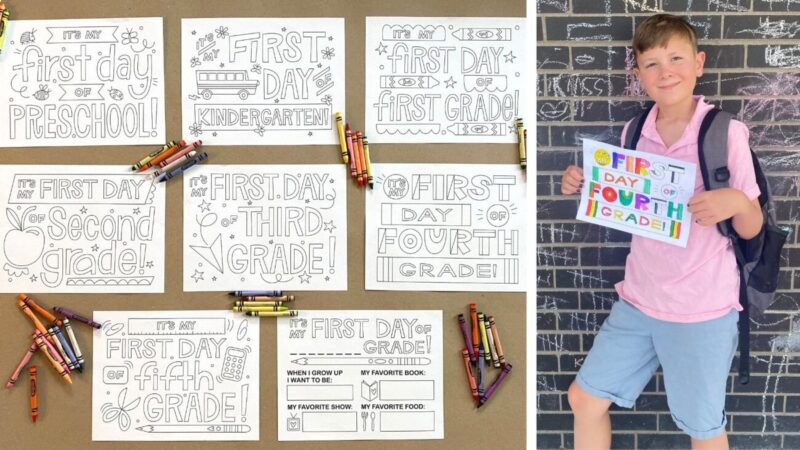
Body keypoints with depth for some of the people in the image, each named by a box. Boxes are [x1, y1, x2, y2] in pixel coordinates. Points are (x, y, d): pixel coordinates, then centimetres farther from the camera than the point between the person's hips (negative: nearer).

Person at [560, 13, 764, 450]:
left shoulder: (726, 133, -13)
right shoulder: (634, 133, 1)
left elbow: (751, 228, -8)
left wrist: (735, 200, -29)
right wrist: (584, 186, -4)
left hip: (702, 309, -5)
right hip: (637, 300, 5)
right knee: (585, 397, 14)